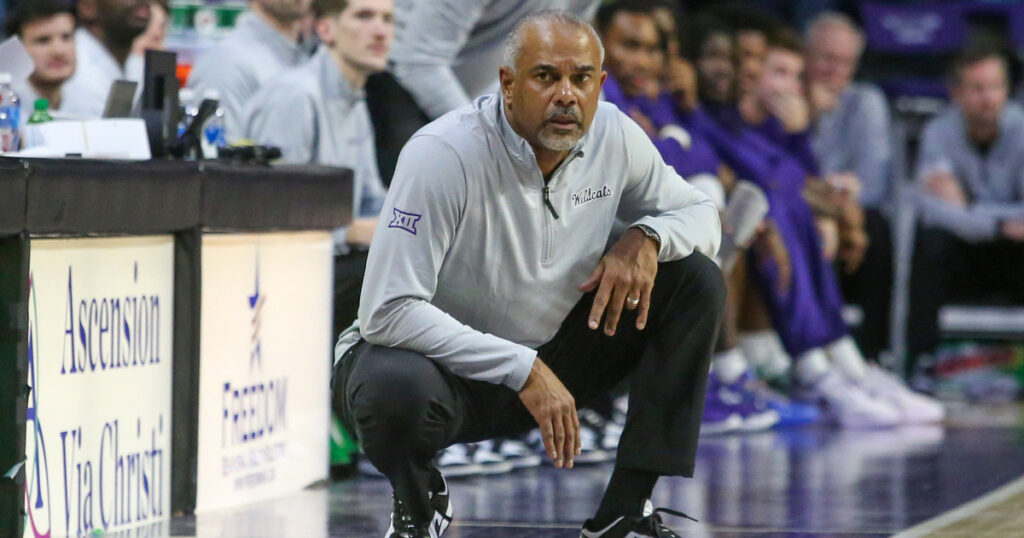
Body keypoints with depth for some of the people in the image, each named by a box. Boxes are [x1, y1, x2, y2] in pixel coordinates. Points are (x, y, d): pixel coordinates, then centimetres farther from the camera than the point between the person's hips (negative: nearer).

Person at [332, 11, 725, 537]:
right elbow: (388, 312, -30)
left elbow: (701, 214, 7)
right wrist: (523, 371, -33)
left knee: (695, 282, -7)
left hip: (547, 353, 6)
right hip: (436, 359, -6)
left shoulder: (613, 135, -8)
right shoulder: (443, 154, -26)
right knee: (396, 389, -41)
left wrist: (645, 238, -18)